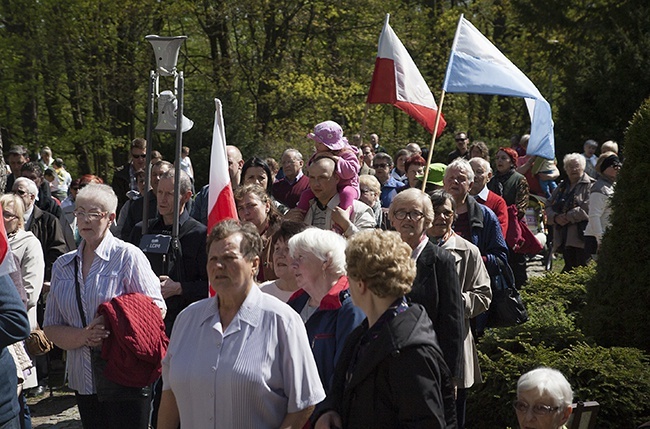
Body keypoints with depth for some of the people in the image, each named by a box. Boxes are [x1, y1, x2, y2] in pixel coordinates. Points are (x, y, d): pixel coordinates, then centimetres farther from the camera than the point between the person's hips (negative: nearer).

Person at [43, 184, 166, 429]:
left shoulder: (128, 256, -4)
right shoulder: (63, 265, 10)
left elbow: (156, 309, -8)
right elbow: (51, 328, 8)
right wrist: (84, 336, -13)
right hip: (84, 381, 5)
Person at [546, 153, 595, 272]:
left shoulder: (590, 186, -3)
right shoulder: (561, 187, 19)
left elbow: (587, 209, -15)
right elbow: (549, 207, 15)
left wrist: (568, 217, -12)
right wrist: (556, 218, -6)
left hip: (581, 236, -6)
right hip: (564, 238, 6)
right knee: (569, 267, 10)